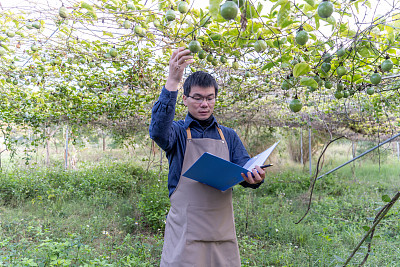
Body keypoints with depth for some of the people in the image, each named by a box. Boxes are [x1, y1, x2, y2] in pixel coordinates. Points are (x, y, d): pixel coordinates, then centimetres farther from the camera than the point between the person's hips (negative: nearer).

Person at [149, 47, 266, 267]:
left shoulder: (228, 136, 12)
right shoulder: (178, 132, 2)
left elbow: (245, 171, 6)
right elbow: (158, 131, -21)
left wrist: (254, 178, -19)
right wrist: (172, 82, -29)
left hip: (222, 232, 4)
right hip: (184, 232, -3)